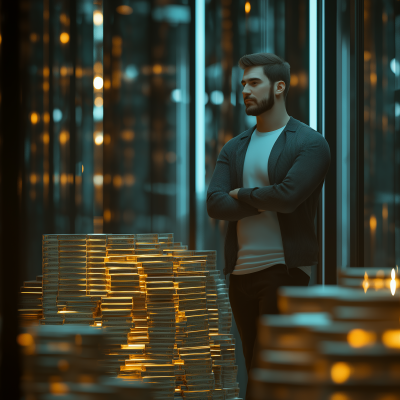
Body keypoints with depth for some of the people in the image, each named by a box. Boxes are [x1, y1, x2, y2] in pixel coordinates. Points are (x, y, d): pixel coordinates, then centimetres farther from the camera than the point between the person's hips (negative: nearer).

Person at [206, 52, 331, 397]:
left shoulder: (311, 143, -3)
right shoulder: (234, 149, 14)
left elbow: (288, 196, -19)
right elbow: (215, 204, 1)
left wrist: (241, 194, -3)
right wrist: (264, 201, -12)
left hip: (284, 269, -6)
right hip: (240, 271, 6)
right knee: (255, 370, 10)